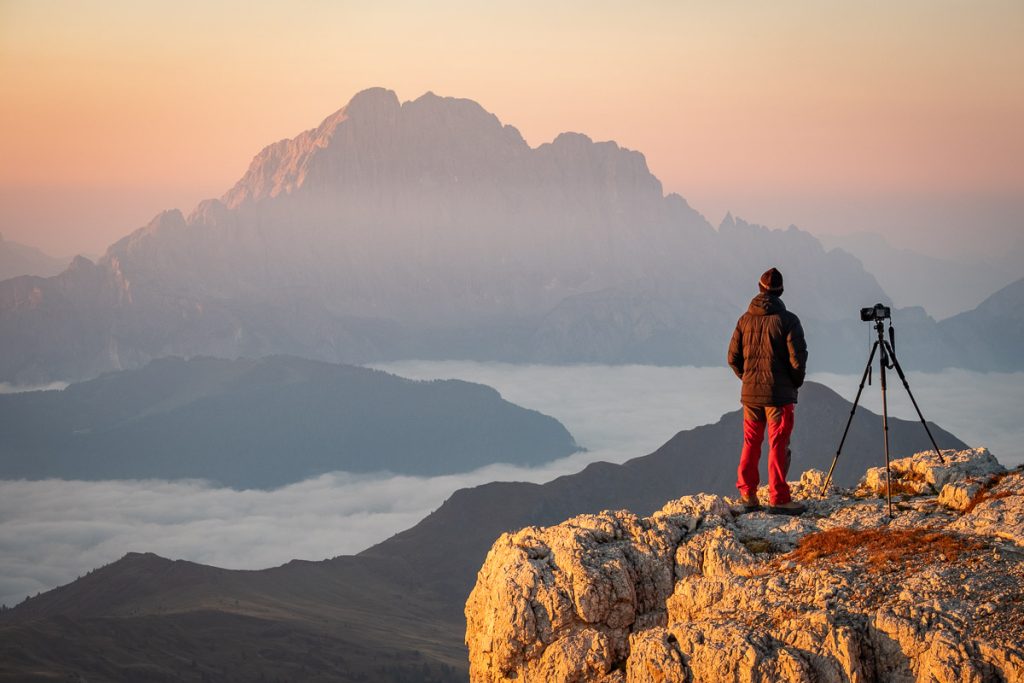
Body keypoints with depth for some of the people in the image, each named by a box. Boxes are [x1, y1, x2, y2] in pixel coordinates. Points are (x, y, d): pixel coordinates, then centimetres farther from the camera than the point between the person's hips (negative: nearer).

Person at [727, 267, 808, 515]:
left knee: (750, 443, 13)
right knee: (778, 445, 0)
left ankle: (747, 494, 17)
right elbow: (797, 358, -12)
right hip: (779, 393, -4)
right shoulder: (787, 320, -9)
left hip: (750, 393, 4)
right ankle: (778, 499, 0)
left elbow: (733, 357, 7)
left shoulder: (745, 320, 4)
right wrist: (795, 383, 5)